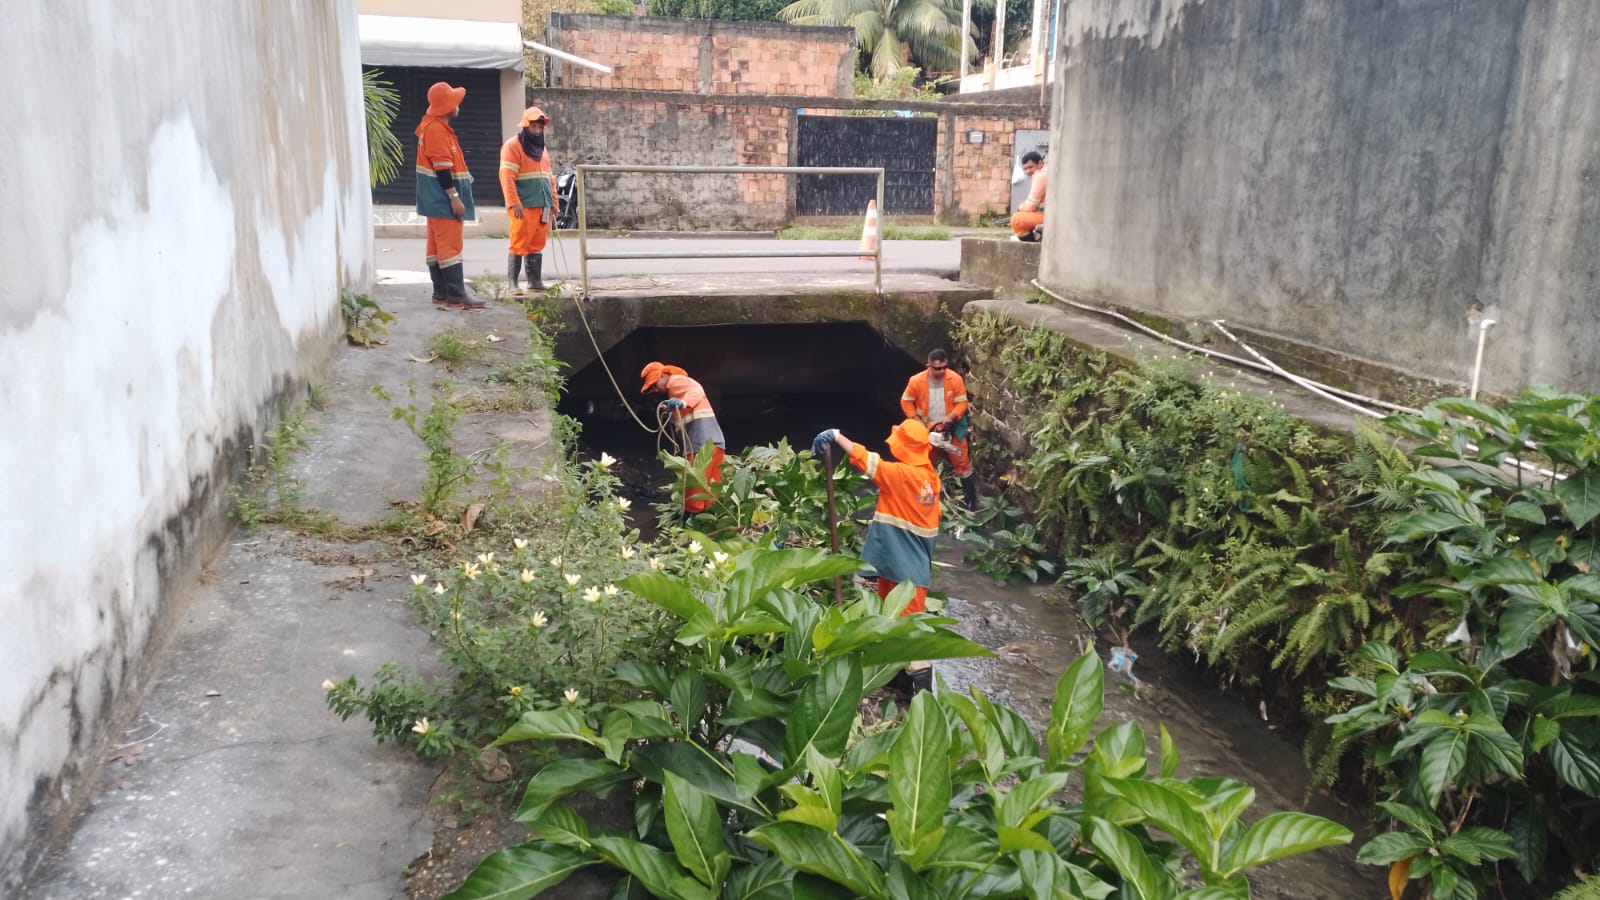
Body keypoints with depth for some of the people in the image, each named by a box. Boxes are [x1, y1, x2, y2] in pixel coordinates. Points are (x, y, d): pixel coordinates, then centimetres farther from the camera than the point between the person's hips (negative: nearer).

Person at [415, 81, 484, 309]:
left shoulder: (433, 126, 17)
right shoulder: (437, 129, -16)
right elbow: (442, 167, -21)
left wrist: (453, 195, 22)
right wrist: (454, 197, -23)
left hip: (436, 197, 11)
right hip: (442, 196, -11)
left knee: (437, 244, 10)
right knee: (450, 245, -12)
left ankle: (441, 292, 14)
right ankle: (457, 295, -14)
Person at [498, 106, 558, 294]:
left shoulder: (543, 149, 20)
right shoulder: (513, 146, -5)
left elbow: (549, 178, 24)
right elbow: (506, 177, -13)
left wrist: (554, 202, 17)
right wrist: (514, 203, -21)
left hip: (543, 207, 7)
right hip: (524, 207, -7)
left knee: (537, 245, 9)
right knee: (519, 245, -7)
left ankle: (535, 281, 14)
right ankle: (512, 283, -2)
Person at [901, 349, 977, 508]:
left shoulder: (955, 379, -18)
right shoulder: (916, 381, -18)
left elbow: (962, 403, -11)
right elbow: (906, 402, -5)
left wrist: (950, 417, -27)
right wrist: (917, 422, -12)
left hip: (952, 429, -1)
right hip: (927, 430, 1)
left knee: (962, 463, 7)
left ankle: (971, 499, 19)